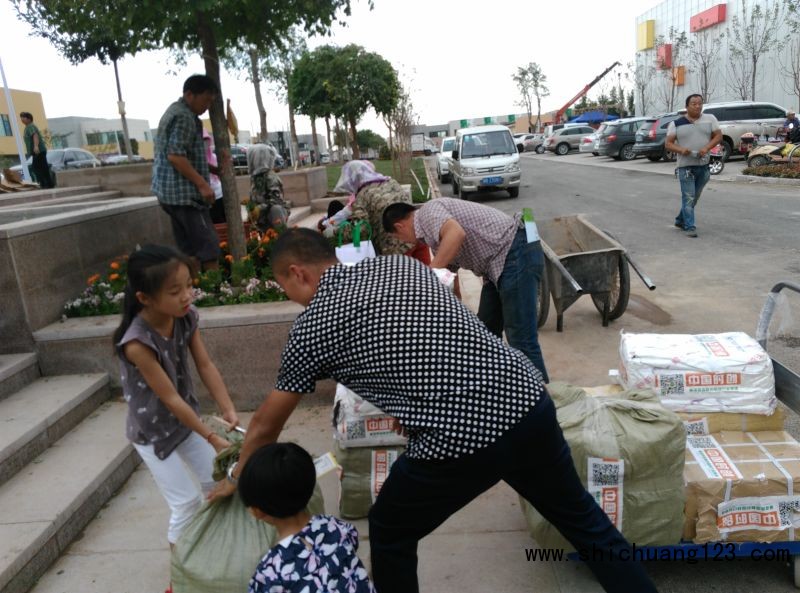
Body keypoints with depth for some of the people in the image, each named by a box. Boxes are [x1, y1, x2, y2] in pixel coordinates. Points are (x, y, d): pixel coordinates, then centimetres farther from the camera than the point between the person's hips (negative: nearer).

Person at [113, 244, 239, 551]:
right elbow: (170, 398, -29)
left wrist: (228, 409, -19)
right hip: (152, 431, -6)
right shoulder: (137, 343, -34)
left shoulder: (186, 317, -16)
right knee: (187, 501, 2)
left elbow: (205, 366, -9)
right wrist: (212, 438, -23)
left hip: (186, 418, 6)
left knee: (216, 482, 16)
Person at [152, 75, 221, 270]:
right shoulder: (184, 116, -13)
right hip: (184, 192, -11)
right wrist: (202, 184, -20)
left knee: (189, 249, 11)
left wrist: (213, 168, 24)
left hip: (172, 191, 11)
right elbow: (175, 156, -22)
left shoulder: (175, 111, 20)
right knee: (208, 247, -10)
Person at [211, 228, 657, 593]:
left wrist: (240, 477, 33)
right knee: (582, 517, 28)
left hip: (461, 440, -5)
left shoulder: (311, 325, 2)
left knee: (390, 535, 23)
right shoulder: (400, 263, 15)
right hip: (530, 401, 6)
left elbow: (266, 425, 15)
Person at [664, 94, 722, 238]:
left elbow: (718, 136, 5)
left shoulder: (710, 119, 6)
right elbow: (668, 144, -1)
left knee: (694, 197, 13)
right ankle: (690, 227, -6)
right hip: (685, 166, -3)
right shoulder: (676, 123, 0)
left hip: (704, 166, 3)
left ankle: (680, 220, 29)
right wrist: (680, 150, -21)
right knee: (688, 197, -8)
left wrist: (706, 148, -13)